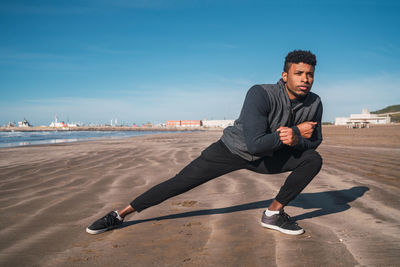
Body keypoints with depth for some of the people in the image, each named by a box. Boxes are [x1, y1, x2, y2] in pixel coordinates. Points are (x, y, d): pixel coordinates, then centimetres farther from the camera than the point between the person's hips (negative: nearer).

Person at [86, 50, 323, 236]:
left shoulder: (314, 103, -14)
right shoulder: (260, 94, -32)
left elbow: (315, 141, -2)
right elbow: (254, 144, -40)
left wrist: (295, 140, -26)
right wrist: (296, 131, -30)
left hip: (267, 157, 5)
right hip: (232, 149, -4)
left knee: (314, 159, -12)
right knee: (180, 183, -7)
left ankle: (273, 214, -1)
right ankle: (121, 214, 10)